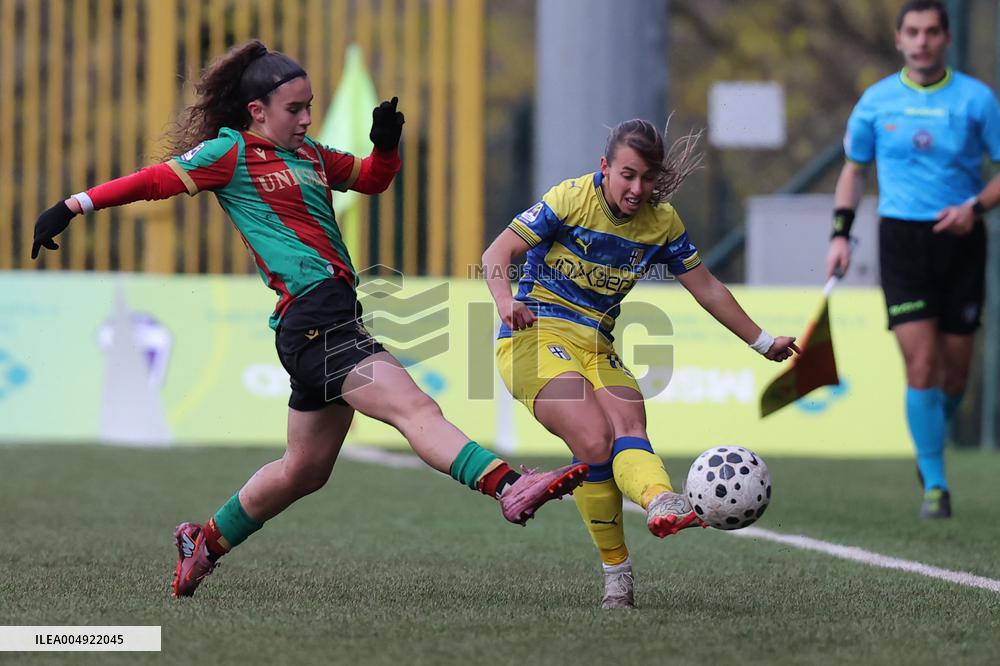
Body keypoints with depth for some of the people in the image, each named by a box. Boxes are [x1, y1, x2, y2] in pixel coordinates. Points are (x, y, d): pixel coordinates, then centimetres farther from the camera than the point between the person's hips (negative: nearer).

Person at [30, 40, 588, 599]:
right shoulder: (231, 153, -1)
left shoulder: (309, 154, 21)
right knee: (416, 408, -25)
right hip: (311, 317, -10)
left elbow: (372, 178, 30)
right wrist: (74, 207, -4)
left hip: (334, 318, 10)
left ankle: (206, 541, 33)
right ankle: (510, 488, -39)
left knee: (306, 469, 19)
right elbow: (156, 181, -1)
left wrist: (387, 143, 8)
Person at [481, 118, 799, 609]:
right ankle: (615, 572, -17)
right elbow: (497, 253, -10)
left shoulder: (661, 221, 6)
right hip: (535, 332, -5)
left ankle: (661, 502, -58)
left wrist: (764, 343, 19)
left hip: (598, 347, 5)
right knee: (595, 440, -26)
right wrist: (505, 301, -31)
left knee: (629, 430, -27)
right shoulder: (571, 198, -8)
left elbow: (706, 287, 17)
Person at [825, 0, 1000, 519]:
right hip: (901, 238, 0)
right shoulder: (876, 101, 3)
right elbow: (854, 168, 16)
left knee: (954, 373, 6)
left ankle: (930, 447, 36)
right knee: (921, 367, -12)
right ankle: (934, 486, -4)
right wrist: (841, 232, 5)